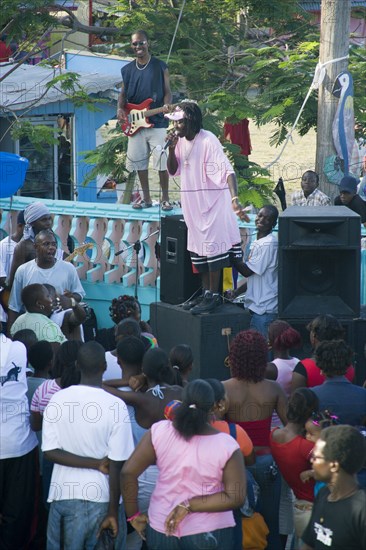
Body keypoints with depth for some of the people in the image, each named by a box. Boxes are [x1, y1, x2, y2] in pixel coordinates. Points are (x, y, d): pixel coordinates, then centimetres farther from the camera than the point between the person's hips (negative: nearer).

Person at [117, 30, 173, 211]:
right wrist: (120, 109, -3)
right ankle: (146, 198, 15)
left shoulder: (160, 67, 1)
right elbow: (123, 93, 16)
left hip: (157, 123, -4)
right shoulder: (127, 70, 11)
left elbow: (167, 91, 0)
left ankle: (165, 199, -1)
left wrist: (166, 105, -20)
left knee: (162, 162, -9)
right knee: (139, 162, 5)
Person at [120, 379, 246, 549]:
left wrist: (133, 515, 3)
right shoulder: (227, 445, -13)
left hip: (160, 528, 2)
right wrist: (189, 506, -15)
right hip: (209, 533, -2)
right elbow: (236, 498, -16)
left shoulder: (159, 431, -9)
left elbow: (128, 473, -8)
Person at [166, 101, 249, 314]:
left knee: (213, 248, -5)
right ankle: (206, 292, 23)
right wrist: (171, 149, -9)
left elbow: (227, 171, -27)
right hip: (193, 203, 8)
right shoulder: (181, 141, 3)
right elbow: (173, 171, 9)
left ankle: (214, 295, 1)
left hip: (212, 203, -8)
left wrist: (235, 199, -41)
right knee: (198, 249, 13)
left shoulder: (208, 141, -20)